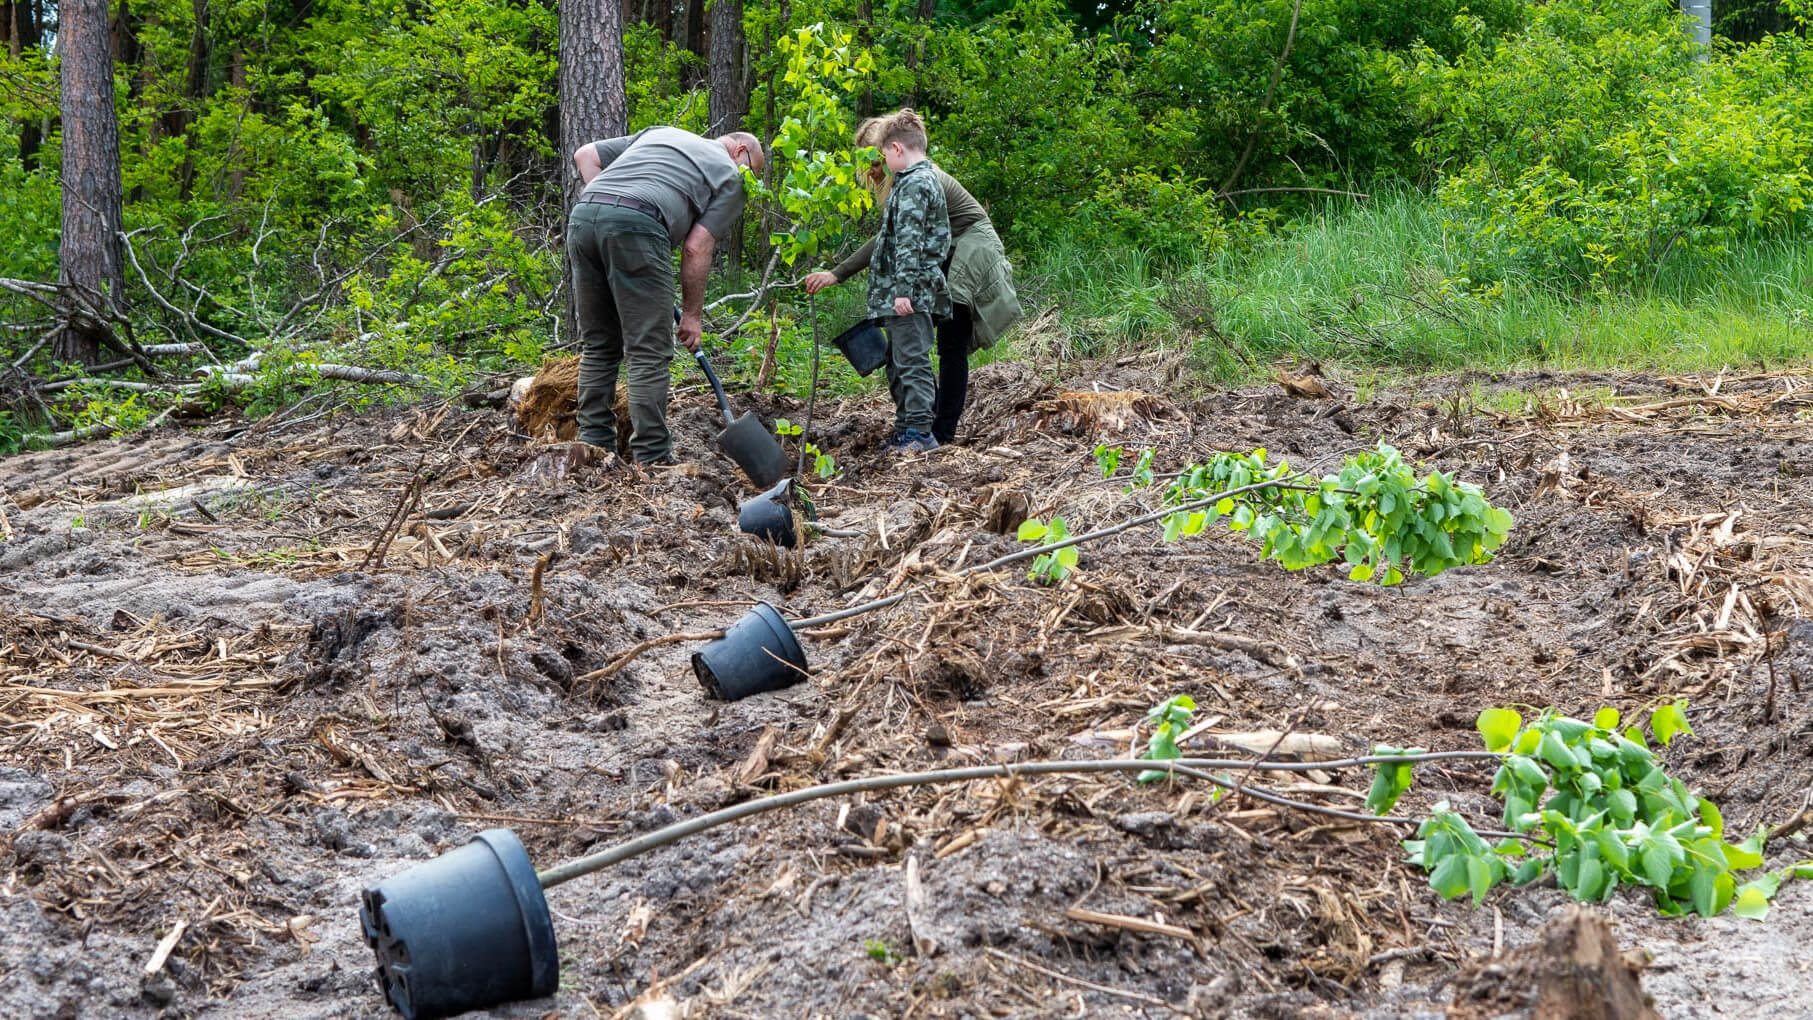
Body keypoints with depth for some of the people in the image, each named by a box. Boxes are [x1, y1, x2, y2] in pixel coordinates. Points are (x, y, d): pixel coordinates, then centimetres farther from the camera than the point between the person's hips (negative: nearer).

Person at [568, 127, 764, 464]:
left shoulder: (659, 133, 35)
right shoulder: (729, 177, 17)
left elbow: (585, 155, 26)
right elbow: (696, 249, 6)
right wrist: (692, 314, 13)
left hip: (582, 215, 6)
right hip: (637, 225, -6)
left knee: (598, 347, 15)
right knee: (650, 354, 0)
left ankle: (594, 446, 15)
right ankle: (651, 457, -1)